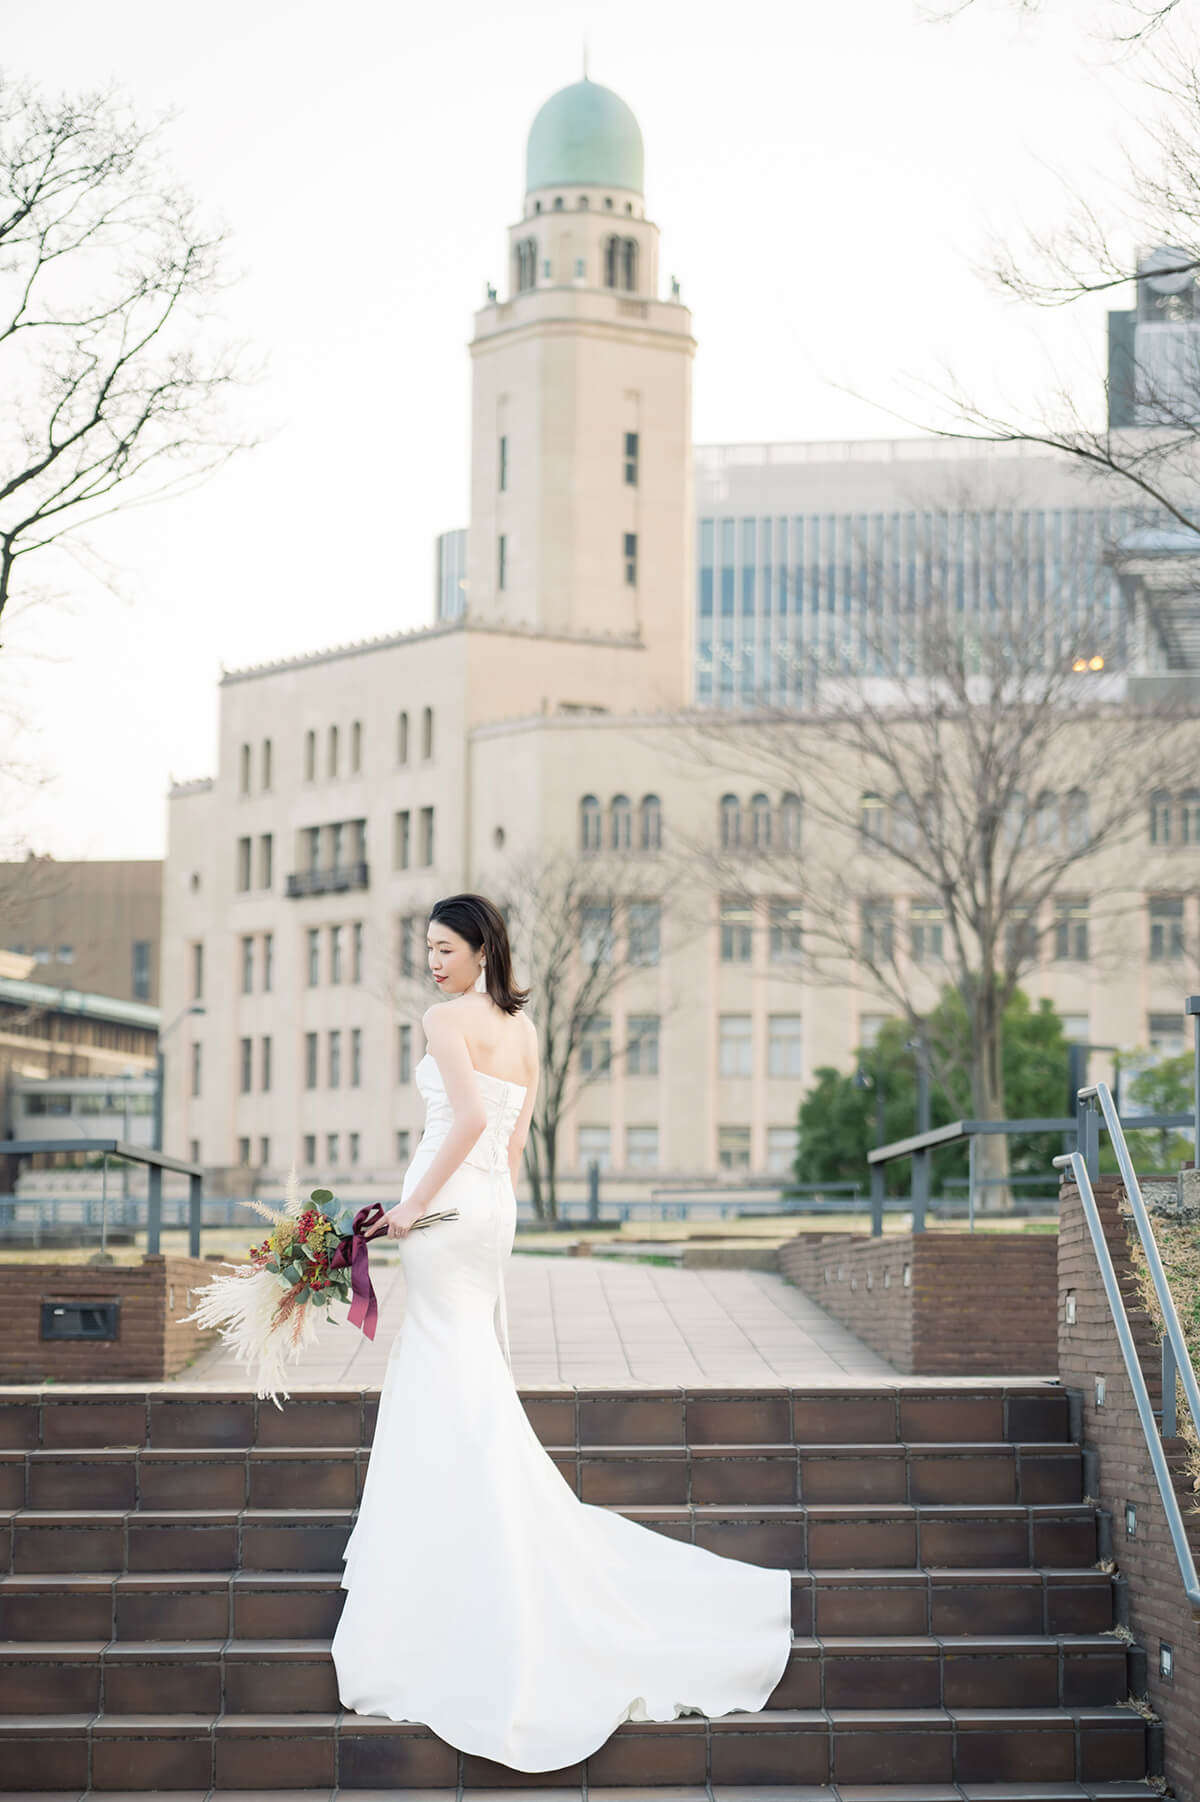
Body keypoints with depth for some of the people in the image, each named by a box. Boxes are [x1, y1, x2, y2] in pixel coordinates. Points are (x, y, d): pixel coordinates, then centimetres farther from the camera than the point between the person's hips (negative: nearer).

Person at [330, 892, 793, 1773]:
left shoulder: (447, 1018, -11)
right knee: (472, 1366, 14)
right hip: (492, 1206, 8)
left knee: (454, 1382, -7)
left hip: (448, 1204, -8)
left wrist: (415, 1204, -19)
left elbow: (472, 1117, -24)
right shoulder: (524, 1028, 13)